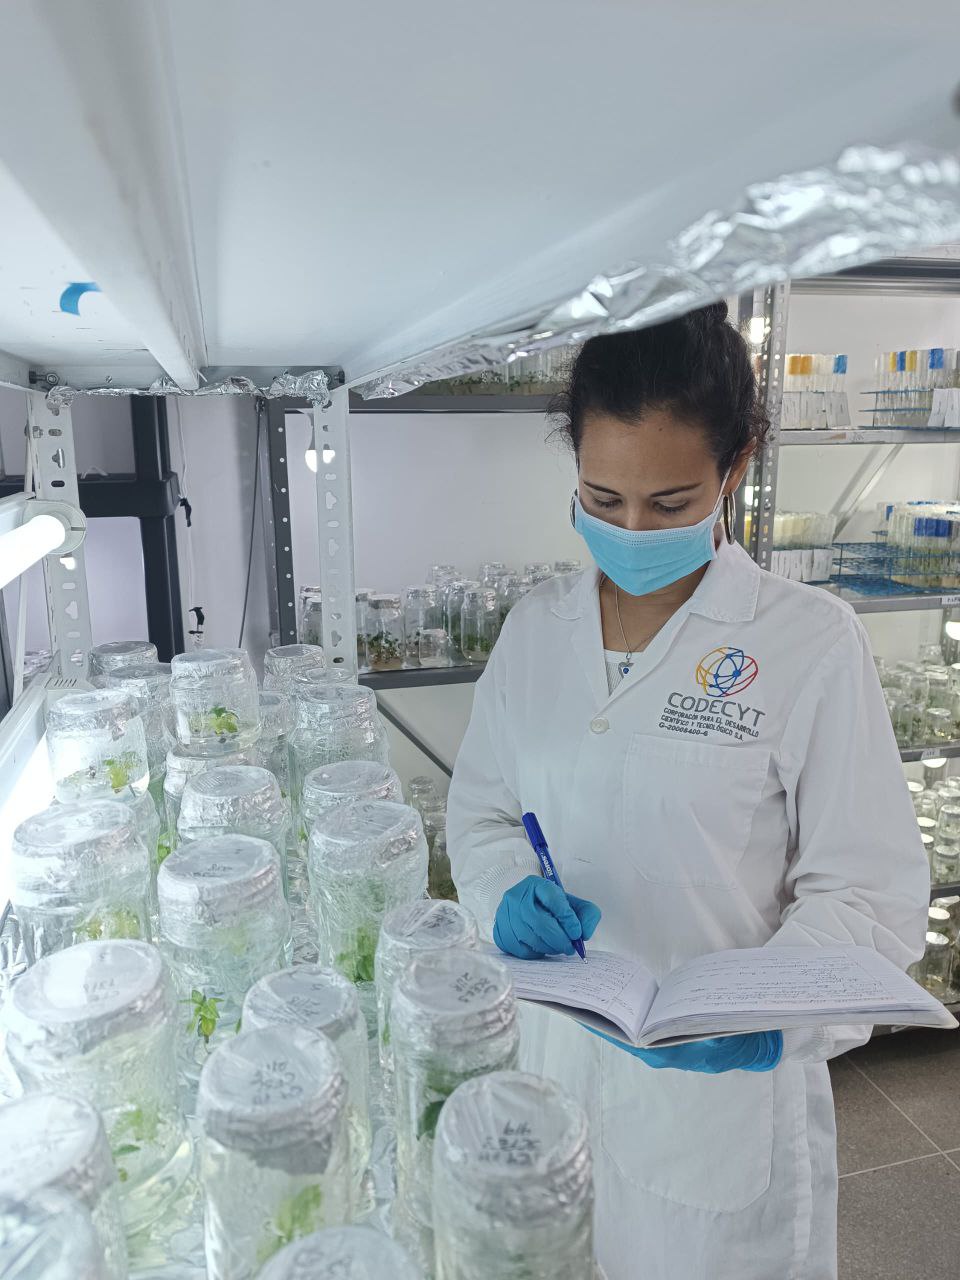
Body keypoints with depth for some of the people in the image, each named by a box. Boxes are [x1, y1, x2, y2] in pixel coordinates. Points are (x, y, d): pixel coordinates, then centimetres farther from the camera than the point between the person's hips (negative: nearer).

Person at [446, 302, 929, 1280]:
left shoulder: (811, 640, -14)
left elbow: (867, 890, -12)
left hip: (726, 1086, -3)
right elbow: (480, 807, 5)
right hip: (562, 1057, 4)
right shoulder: (537, 627, -2)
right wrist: (510, 889, -15)